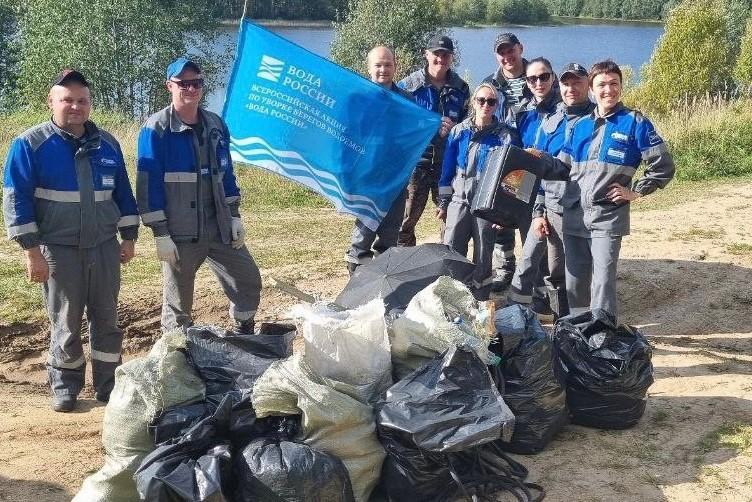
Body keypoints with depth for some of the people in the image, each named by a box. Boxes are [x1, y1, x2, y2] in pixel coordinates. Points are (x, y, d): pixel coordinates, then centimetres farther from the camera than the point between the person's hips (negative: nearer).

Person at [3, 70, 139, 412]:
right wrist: (32, 251, -13)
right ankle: (65, 384, 22)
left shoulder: (107, 144, 7)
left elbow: (123, 192, 14)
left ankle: (108, 384, 20)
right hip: (58, 250, -3)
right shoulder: (29, 145, -7)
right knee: (65, 322, 5)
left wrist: (129, 237, 11)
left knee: (106, 318, 8)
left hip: (104, 247, 4)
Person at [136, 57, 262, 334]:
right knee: (178, 300, 5)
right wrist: (160, 234, -14)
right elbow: (149, 183, -11)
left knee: (249, 281, 10)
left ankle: (245, 338, 31)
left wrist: (234, 216, 10)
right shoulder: (156, 129, -9)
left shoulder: (215, 124, 9)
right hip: (179, 233, -5)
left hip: (220, 227, 6)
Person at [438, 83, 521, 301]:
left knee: (483, 258, 7)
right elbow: (447, 169, 10)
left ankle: (479, 303, 17)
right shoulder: (459, 132, 5)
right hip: (459, 201, 2)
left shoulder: (506, 136, -2)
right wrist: (443, 203, 8)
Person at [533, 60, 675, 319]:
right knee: (574, 283, 11)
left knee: (603, 283, -9)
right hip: (574, 215, 5)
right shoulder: (580, 126, 13)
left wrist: (635, 192, -5)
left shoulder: (634, 122, -1)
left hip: (608, 217, -5)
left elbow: (663, 166, -1)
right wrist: (542, 160, -4)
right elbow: (563, 168, 14)